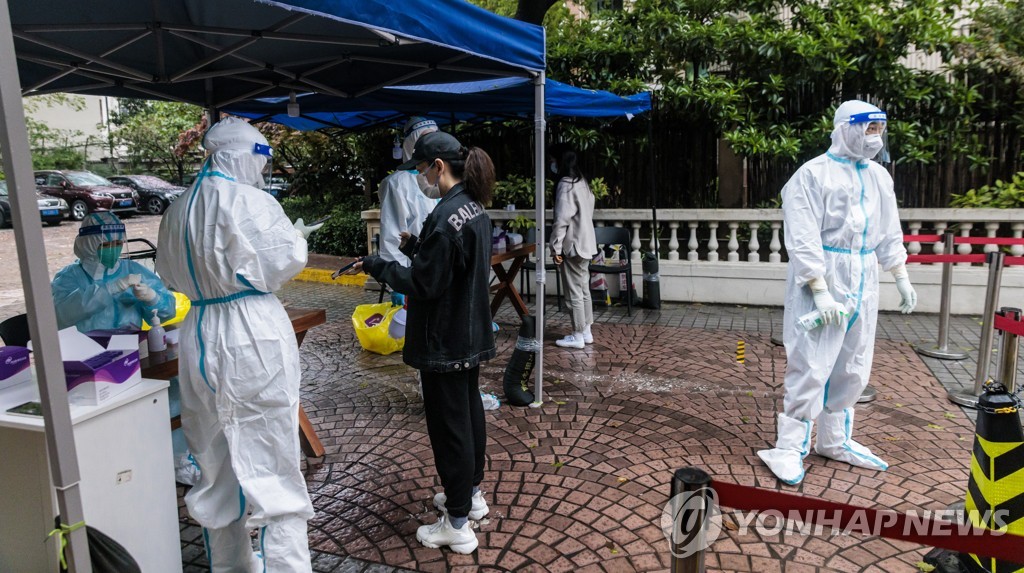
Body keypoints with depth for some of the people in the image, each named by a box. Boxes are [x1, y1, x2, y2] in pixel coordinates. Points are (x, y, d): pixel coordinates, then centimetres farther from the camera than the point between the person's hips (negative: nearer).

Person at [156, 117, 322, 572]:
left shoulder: (178, 209, 8)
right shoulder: (248, 201, -13)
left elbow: (172, 273, 17)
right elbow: (285, 261, -12)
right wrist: (296, 235, 7)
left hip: (199, 337, 7)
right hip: (253, 336, -7)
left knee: (216, 459, 17)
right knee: (270, 462, 2)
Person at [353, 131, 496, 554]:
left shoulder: (446, 215, -23)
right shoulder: (475, 207, 7)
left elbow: (424, 284, -21)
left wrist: (376, 266, -11)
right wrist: (416, 247, 10)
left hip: (444, 342, -10)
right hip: (471, 334, 10)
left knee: (448, 425, 1)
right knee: (470, 412, 21)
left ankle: (458, 524, 15)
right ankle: (471, 494, 40)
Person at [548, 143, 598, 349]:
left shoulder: (566, 185, -17)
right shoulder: (581, 181, 12)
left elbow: (562, 220, -20)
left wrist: (556, 247, -15)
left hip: (573, 245, -10)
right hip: (585, 243, 10)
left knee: (573, 292, -2)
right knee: (583, 289, 15)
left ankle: (577, 336, 5)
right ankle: (586, 331, 22)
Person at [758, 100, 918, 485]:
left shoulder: (879, 176, 12)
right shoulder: (814, 175, -11)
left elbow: (889, 232, 20)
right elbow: (803, 239, -17)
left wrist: (901, 277, 19)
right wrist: (820, 290, -23)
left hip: (863, 281, 7)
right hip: (822, 277, -7)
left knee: (852, 368, 12)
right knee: (811, 367, -7)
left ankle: (835, 441, 27)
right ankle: (789, 448, 4)